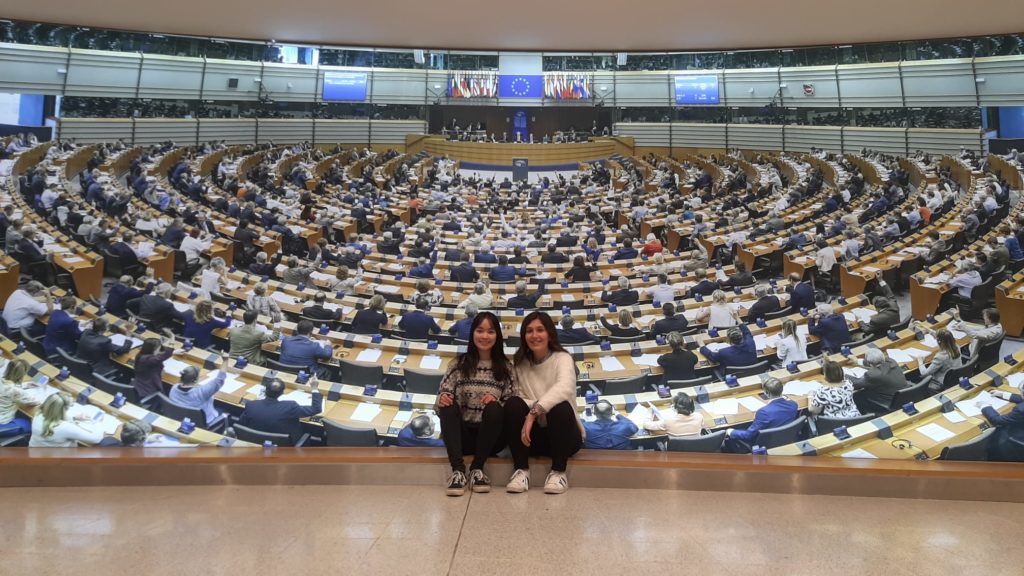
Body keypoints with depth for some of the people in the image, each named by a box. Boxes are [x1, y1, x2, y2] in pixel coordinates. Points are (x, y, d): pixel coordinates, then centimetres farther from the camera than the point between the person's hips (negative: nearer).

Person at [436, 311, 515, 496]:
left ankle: (477, 468, -19)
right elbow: (443, 394, 1)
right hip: (462, 435, 1)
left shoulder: (506, 367, 4)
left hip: (491, 438, 0)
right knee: (448, 407, -27)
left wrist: (496, 402, -22)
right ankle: (458, 470, -33)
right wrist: (442, 398, -23)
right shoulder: (458, 364, 4)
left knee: (494, 409, -30)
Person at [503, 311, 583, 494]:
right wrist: (537, 406, -26)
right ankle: (521, 470, -16)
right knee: (513, 404, -24)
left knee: (560, 407, -34)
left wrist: (534, 411, -40)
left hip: (564, 436, -2)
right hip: (533, 436, 3)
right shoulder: (520, 363, 4)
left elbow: (564, 388, -30)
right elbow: (520, 399, -6)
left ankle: (558, 472, -16)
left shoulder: (562, 358, -8)